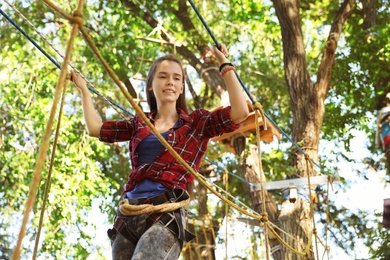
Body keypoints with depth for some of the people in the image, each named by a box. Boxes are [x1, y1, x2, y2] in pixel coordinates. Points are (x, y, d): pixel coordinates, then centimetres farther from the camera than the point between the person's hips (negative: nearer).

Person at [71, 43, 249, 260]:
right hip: (128, 214, 5)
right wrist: (84, 88, 35)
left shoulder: (196, 123, 9)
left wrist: (226, 66, 2)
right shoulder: (139, 124, 20)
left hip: (166, 214, -5)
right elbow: (96, 129, 26)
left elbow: (240, 112, -3)